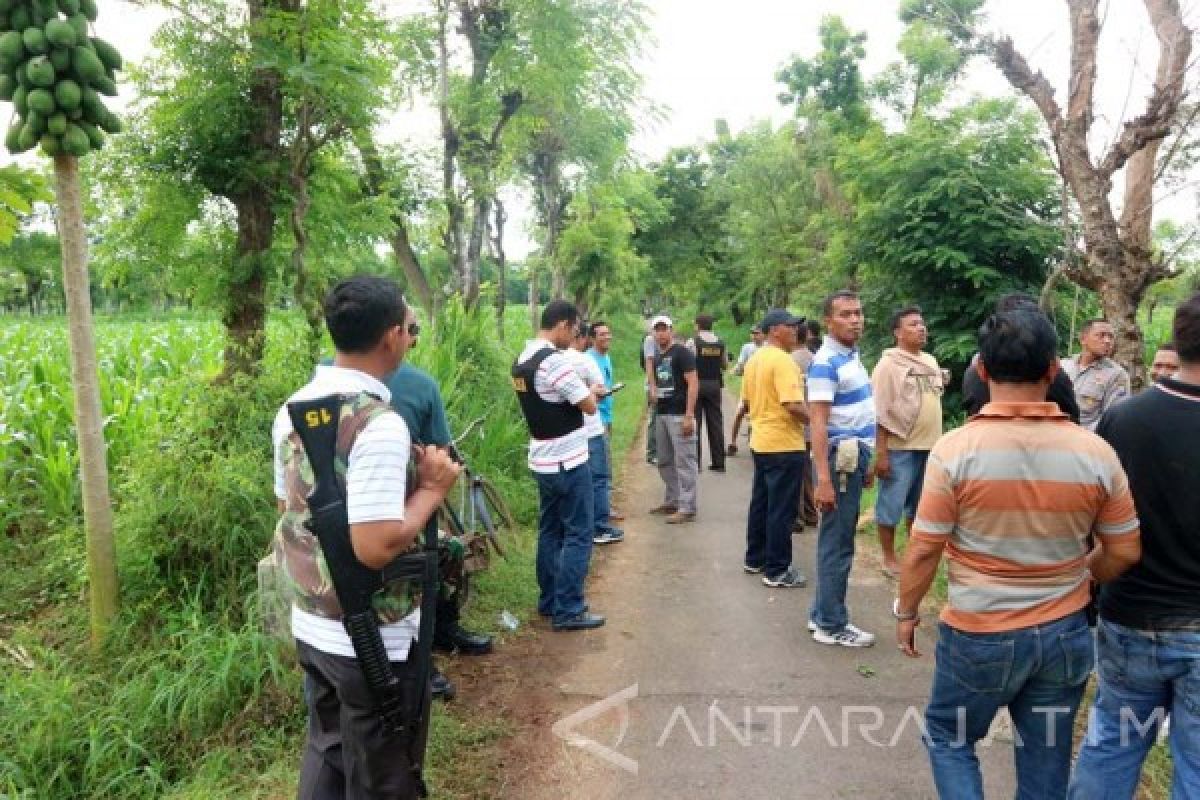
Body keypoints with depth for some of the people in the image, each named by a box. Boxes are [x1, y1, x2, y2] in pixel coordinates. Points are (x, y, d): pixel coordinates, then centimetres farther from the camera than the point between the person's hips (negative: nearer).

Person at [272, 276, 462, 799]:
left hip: (310, 626, 8)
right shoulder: (379, 423, -25)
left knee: (326, 758, 25)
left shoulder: (292, 408, 2)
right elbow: (376, 547, -30)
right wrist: (432, 489, -15)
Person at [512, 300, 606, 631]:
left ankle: (549, 601, 24)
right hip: (568, 462, -9)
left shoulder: (521, 361, 8)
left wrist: (585, 392, 13)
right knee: (578, 535, 0)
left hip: (542, 461, 9)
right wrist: (592, 391, 4)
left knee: (550, 532, 16)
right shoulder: (554, 360, -21)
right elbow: (588, 406, -17)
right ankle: (567, 611, 4)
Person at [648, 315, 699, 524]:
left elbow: (693, 384, -14)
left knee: (684, 462, -5)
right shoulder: (656, 357, 15)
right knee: (665, 461, 15)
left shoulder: (682, 353, -8)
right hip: (662, 414, 9)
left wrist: (689, 416, -20)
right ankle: (672, 501, 27)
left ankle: (687, 508, -1)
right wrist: (655, 393, 9)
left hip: (680, 415, -9)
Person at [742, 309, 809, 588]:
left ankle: (755, 559, 28)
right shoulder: (782, 360, -18)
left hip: (760, 441, 9)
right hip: (784, 444, -9)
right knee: (782, 509, -1)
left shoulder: (754, 359, 10)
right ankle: (777, 571, 5)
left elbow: (747, 399, 18)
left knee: (761, 502, 18)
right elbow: (794, 405, -25)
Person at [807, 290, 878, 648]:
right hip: (840, 457, -9)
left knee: (838, 539, 16)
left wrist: (867, 462, 20)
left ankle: (821, 613, 27)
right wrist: (823, 479, -26)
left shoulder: (853, 356, 11)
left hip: (855, 456, 9)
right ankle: (831, 625, 9)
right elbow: (818, 424, -22)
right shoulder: (826, 362, -17)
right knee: (837, 543, -2)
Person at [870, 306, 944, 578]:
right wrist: (881, 453, -18)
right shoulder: (888, 364, -9)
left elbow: (936, 405, 19)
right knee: (891, 505, 1)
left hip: (928, 447, 7)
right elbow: (880, 413, -13)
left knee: (919, 504, 16)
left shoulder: (931, 362, 12)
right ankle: (889, 558, 12)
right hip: (899, 449, -7)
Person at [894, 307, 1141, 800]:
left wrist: (906, 612, 3)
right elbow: (1125, 553, 1)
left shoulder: (956, 449, -19)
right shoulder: (1096, 453, -9)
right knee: (1046, 758, 20)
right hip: (1065, 634, 3)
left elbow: (923, 551, -13)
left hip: (979, 634, -3)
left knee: (947, 737, 20)